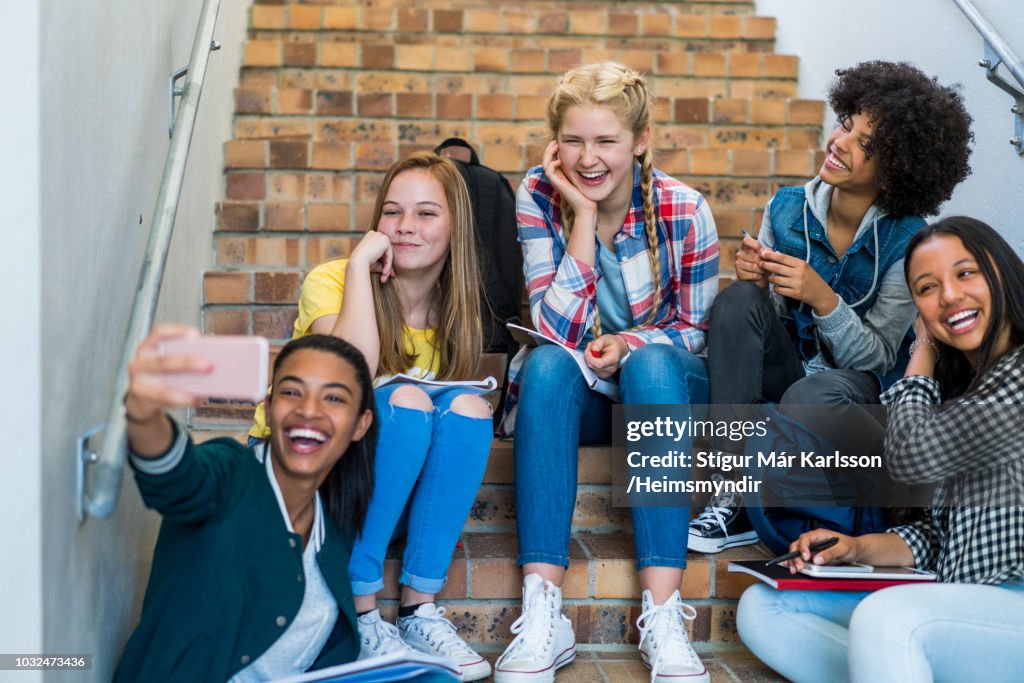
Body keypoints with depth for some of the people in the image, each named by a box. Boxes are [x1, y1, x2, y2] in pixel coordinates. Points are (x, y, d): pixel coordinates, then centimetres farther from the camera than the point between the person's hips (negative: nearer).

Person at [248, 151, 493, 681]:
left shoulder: (452, 308, 2)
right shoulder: (332, 280, -13)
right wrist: (360, 262, -27)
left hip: (385, 497, 5)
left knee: (466, 407, -21)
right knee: (404, 400, -29)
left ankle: (418, 609, -18)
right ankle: (359, 616, -24)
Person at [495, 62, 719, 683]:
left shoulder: (684, 211, -10)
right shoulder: (540, 198, -9)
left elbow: (697, 331, -1)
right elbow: (558, 330, -16)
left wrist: (629, 343, -21)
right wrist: (584, 216, -23)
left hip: (661, 387, 0)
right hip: (574, 395, 1)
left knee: (653, 363, -34)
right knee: (547, 363, -32)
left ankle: (664, 615, -39)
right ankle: (543, 615, -39)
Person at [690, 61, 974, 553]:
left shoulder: (906, 241, -15)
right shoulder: (787, 209, -4)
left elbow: (877, 356, -12)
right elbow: (765, 316, 3)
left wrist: (822, 298, -29)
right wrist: (757, 283, -21)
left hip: (860, 389, -4)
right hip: (789, 365, 5)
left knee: (807, 401, -40)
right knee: (738, 299, -25)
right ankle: (733, 492, -26)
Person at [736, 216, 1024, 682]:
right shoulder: (956, 386, 17)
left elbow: (912, 455, -13)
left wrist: (923, 352, 3)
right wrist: (861, 548, 0)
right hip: (960, 601, 9)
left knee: (886, 618, -37)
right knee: (762, 608, -1)